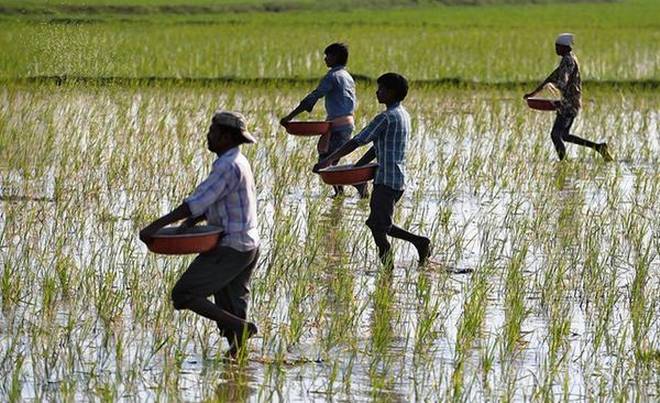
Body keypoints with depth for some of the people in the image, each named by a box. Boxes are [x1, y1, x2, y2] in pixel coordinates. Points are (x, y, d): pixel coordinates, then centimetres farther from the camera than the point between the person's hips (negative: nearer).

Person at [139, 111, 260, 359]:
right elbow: (209, 202, 15)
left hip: (231, 249, -10)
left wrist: (156, 226, -22)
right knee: (230, 311, 13)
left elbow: (198, 202, -23)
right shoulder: (236, 163, 15)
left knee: (183, 294, -8)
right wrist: (188, 224, -1)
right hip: (247, 247, 10)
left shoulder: (228, 166, -18)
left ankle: (242, 328, -13)